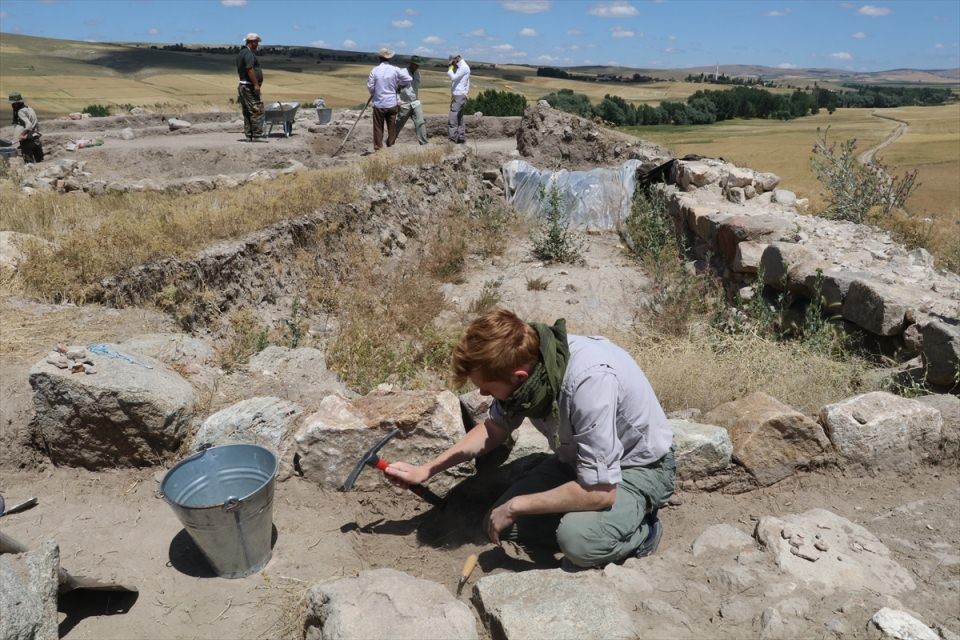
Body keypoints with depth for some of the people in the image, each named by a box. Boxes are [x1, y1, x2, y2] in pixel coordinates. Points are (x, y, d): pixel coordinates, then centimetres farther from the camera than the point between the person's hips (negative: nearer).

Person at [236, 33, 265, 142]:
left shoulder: (241, 53, 20)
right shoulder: (249, 53, -12)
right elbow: (250, 69, -23)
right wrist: (256, 84, -24)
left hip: (243, 86, 10)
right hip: (250, 86, -10)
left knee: (247, 112, 10)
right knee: (257, 110, -10)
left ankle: (249, 135, 11)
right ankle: (257, 134, -11)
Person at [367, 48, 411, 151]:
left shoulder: (375, 70, -6)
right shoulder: (395, 70, -5)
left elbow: (370, 86, -2)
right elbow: (409, 80, -2)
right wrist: (399, 85, 16)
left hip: (378, 104, 0)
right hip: (392, 103, 1)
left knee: (378, 128, 7)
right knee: (392, 127, 10)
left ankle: (378, 149, 9)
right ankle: (391, 147, 15)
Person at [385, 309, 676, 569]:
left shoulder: (589, 379, -39)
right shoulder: (521, 358, -16)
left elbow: (600, 491, -33)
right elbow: (495, 427, 5)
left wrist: (515, 506, -21)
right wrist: (425, 470, 3)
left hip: (640, 465, -6)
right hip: (577, 458, 7)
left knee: (579, 539, -31)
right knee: (501, 524, -5)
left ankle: (640, 531, -2)